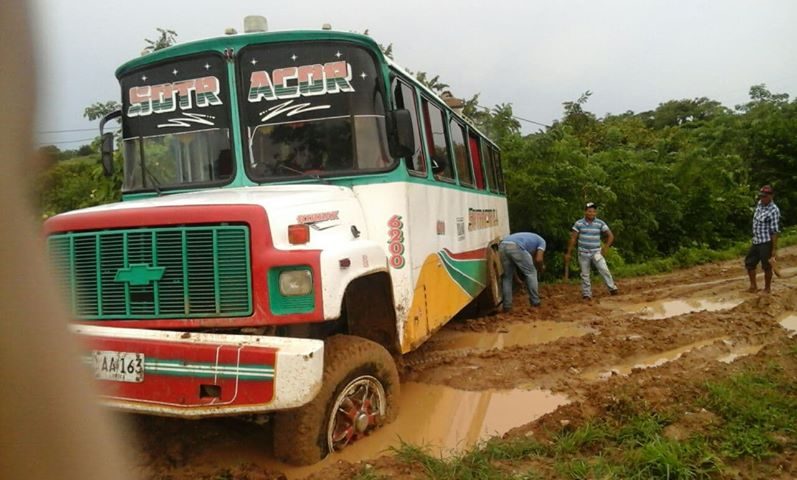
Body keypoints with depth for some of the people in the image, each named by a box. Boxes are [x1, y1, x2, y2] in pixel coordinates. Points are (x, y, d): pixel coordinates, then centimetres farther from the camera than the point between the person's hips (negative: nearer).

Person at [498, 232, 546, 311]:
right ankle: (535, 302, 23)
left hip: (502, 246, 6)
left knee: (507, 277, 21)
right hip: (515, 247, -6)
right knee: (531, 273, 16)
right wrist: (541, 267, 33)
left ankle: (507, 305, 20)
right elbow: (538, 259, 11)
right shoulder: (541, 241, 28)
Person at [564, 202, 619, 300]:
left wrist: (605, 248, -5)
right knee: (585, 275, 6)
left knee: (604, 270, -13)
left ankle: (612, 288, -1)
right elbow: (573, 238, -1)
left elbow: (610, 236, 2)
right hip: (583, 254, 0)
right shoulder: (578, 223, -4)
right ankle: (586, 294, 14)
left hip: (596, 253, 0)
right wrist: (568, 253, -1)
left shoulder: (600, 223, -4)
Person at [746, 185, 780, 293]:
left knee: (766, 267, 5)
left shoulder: (774, 211, -18)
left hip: (766, 243, -8)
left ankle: (767, 289, 20)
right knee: (749, 263, 14)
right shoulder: (759, 204, 5)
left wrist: (774, 248, -17)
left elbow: (775, 231, -17)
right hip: (756, 241, 8)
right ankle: (753, 286, 27)